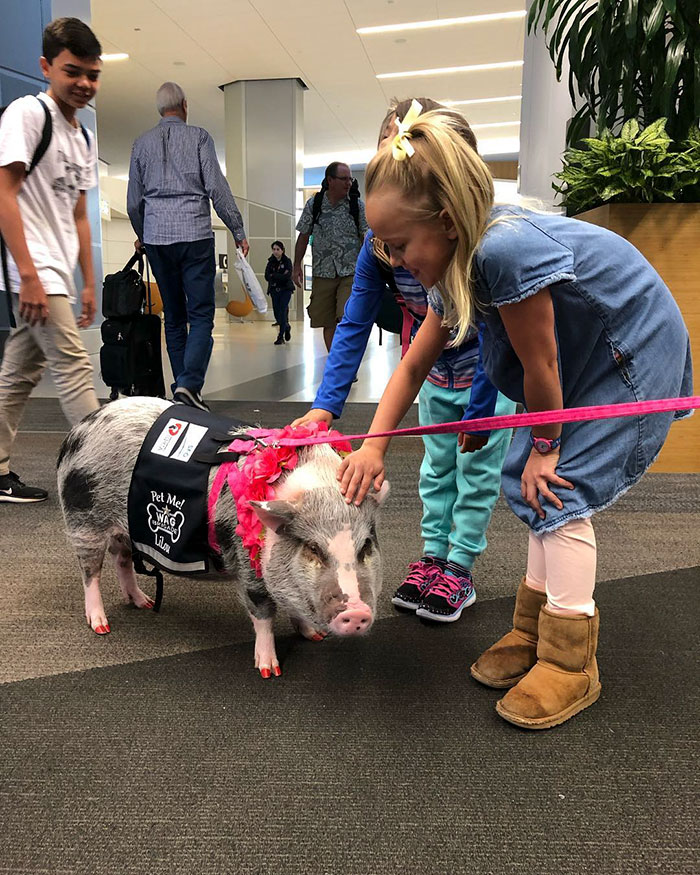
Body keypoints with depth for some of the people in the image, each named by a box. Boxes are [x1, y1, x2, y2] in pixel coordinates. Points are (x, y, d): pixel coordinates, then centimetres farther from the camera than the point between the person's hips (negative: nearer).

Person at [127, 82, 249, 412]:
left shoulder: (141, 143, 15)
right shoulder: (198, 136, 4)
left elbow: (133, 201, 16)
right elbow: (217, 188, -3)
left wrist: (141, 235, 31)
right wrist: (237, 230, 2)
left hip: (156, 237, 4)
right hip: (194, 235, -4)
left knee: (173, 316, 10)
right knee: (201, 314, -6)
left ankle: (182, 385, 12)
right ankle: (189, 383, -22)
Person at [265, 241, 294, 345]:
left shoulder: (287, 261, -4)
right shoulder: (271, 261, 6)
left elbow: (287, 276, -16)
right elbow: (267, 276, -5)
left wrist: (273, 276, -11)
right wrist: (280, 276, -16)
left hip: (285, 289, -4)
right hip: (274, 290, 4)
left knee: (282, 312, -12)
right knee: (277, 313, 4)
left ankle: (281, 337, -6)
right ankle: (286, 327, 33)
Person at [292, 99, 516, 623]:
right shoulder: (380, 241, -20)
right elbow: (354, 327, -15)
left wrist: (478, 415, -24)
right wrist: (325, 406, -22)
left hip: (493, 368, -4)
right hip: (437, 370, 5)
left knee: (478, 467, 3)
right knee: (437, 466, 13)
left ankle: (459, 570, 17)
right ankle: (433, 557, 27)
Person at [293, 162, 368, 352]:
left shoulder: (358, 205, 1)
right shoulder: (313, 204, 3)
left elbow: (367, 238, 2)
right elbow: (303, 236, 9)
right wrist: (297, 266, 5)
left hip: (351, 272, -2)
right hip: (322, 272, 2)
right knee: (328, 323, 6)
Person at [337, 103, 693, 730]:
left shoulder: (505, 249, -35)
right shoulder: (458, 263, -6)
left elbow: (540, 366, -25)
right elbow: (412, 367, -1)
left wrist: (544, 445, -10)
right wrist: (373, 446, -7)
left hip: (637, 359, -8)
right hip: (589, 359, 9)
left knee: (560, 488, -11)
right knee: (535, 485, 7)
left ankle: (569, 664, 4)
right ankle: (534, 632, 22)